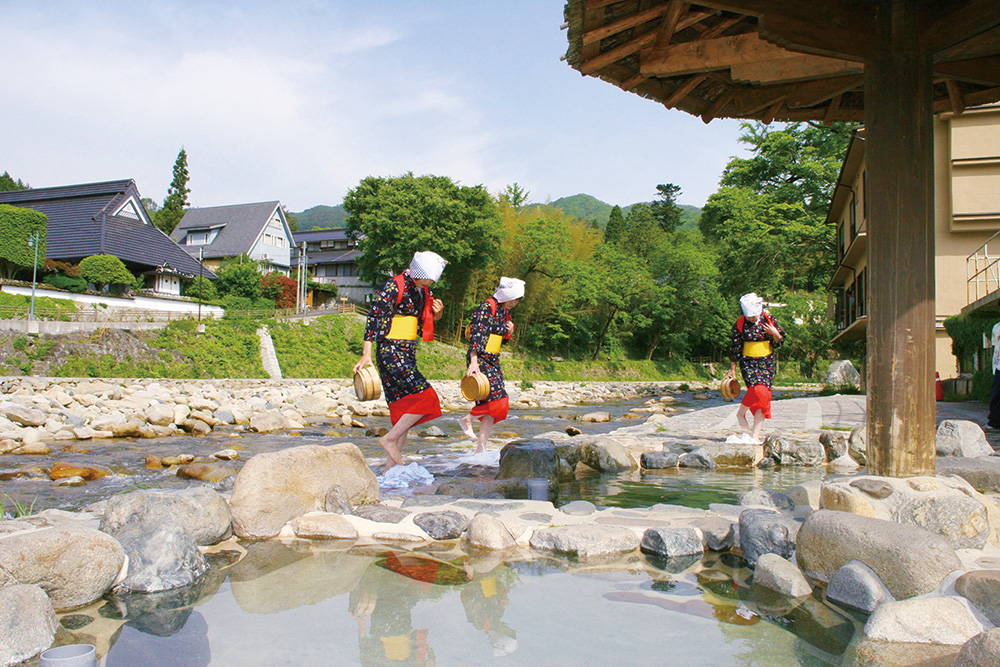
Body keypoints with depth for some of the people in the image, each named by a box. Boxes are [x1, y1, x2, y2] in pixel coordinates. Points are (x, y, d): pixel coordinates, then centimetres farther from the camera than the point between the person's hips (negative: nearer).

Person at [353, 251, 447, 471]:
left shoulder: (424, 290, 12)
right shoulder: (393, 287, -12)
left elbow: (430, 318, 26)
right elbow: (374, 317, -16)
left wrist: (438, 312, 1)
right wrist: (367, 354, -22)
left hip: (408, 354, 8)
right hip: (390, 353, -8)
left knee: (406, 408, 6)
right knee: (426, 396, -16)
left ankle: (391, 467, 11)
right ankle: (389, 438, -5)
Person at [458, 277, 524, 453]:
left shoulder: (505, 311, 14)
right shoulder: (486, 308, -12)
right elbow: (476, 336, -20)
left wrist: (509, 333, 1)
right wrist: (474, 363, -27)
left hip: (493, 361, 9)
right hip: (480, 359, -9)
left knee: (492, 405, 1)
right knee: (496, 397, -18)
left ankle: (481, 447, 5)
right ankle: (468, 419, 7)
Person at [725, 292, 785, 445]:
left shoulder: (769, 319, -1)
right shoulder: (740, 324, -6)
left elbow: (779, 342, 7)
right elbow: (735, 348, 2)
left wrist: (775, 333, -15)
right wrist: (733, 369, 5)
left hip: (766, 362, 3)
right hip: (748, 362, -2)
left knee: (764, 395, -6)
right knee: (757, 388, -24)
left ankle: (756, 435, -2)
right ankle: (741, 413, 6)